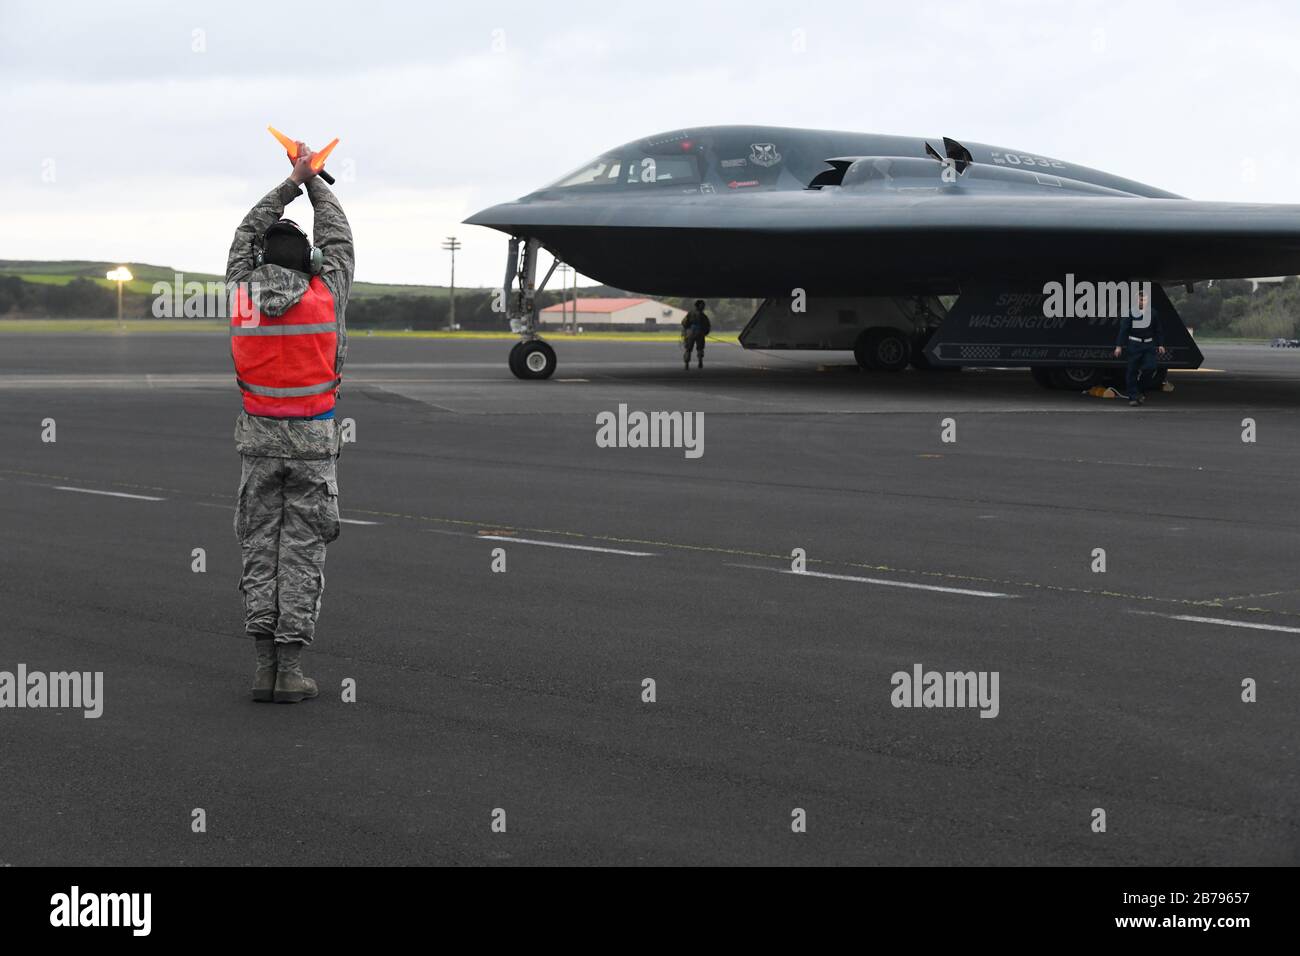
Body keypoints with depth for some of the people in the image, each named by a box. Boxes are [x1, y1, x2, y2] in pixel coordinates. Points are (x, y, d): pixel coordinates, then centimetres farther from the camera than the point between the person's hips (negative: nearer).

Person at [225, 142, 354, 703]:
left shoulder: (243, 293, -2)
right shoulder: (325, 295, -7)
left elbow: (246, 236, 16)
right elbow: (338, 241, 11)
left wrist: (290, 183, 22)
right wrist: (315, 182, 23)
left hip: (259, 436, 2)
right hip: (313, 439, -2)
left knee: (260, 546, 7)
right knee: (303, 550, 0)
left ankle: (265, 668, 2)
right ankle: (290, 670, -4)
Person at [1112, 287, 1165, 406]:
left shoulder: (1153, 313, 7)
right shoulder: (1130, 313, -4)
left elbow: (1158, 330, 13)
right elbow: (1123, 330, -7)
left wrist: (1160, 345, 7)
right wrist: (1119, 346, -13)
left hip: (1149, 345, 3)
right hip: (1134, 345, -3)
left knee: (1150, 367, -11)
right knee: (1132, 371, -3)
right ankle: (1133, 397, 3)